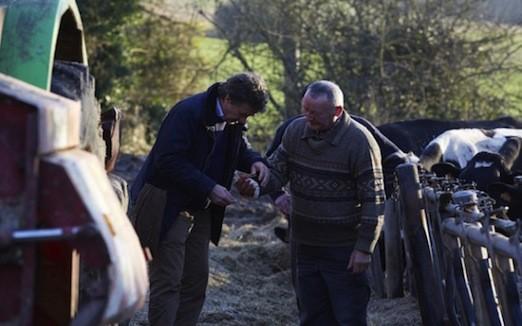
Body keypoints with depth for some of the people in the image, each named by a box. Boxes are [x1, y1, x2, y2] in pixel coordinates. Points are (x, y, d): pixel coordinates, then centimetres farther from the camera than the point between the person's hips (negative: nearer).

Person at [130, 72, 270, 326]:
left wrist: (254, 161, -4)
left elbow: (238, 148, 20)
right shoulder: (187, 112, -21)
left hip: (201, 209, 8)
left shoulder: (232, 121, 3)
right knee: (167, 283, -8)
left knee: (196, 281, 9)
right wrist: (210, 188, -28)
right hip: (170, 207, -8)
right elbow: (168, 161, -25)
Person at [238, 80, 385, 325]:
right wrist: (255, 185, -17)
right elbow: (276, 170, 6)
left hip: (344, 250, -6)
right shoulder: (295, 131, 1)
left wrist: (364, 248, -15)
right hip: (306, 246, 6)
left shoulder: (359, 142, -16)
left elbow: (373, 201, -14)